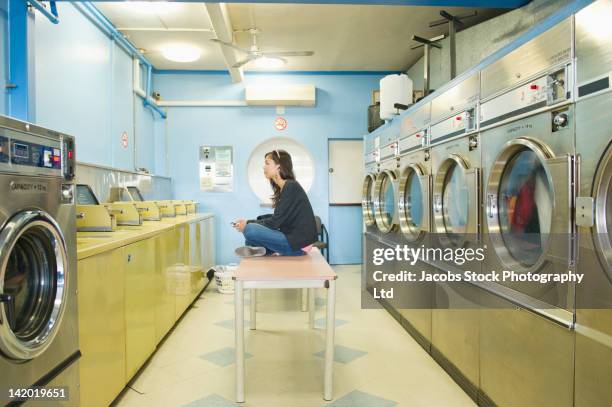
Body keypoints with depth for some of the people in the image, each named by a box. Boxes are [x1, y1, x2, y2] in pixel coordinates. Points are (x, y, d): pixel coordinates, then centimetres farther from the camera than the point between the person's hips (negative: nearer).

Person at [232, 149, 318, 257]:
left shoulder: (291, 187, -16)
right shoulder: (283, 188, 13)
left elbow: (276, 222, -18)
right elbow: (276, 218, 13)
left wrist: (248, 224, -8)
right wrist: (249, 222, 4)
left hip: (299, 243, -9)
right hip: (290, 237, 9)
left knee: (250, 230, -20)